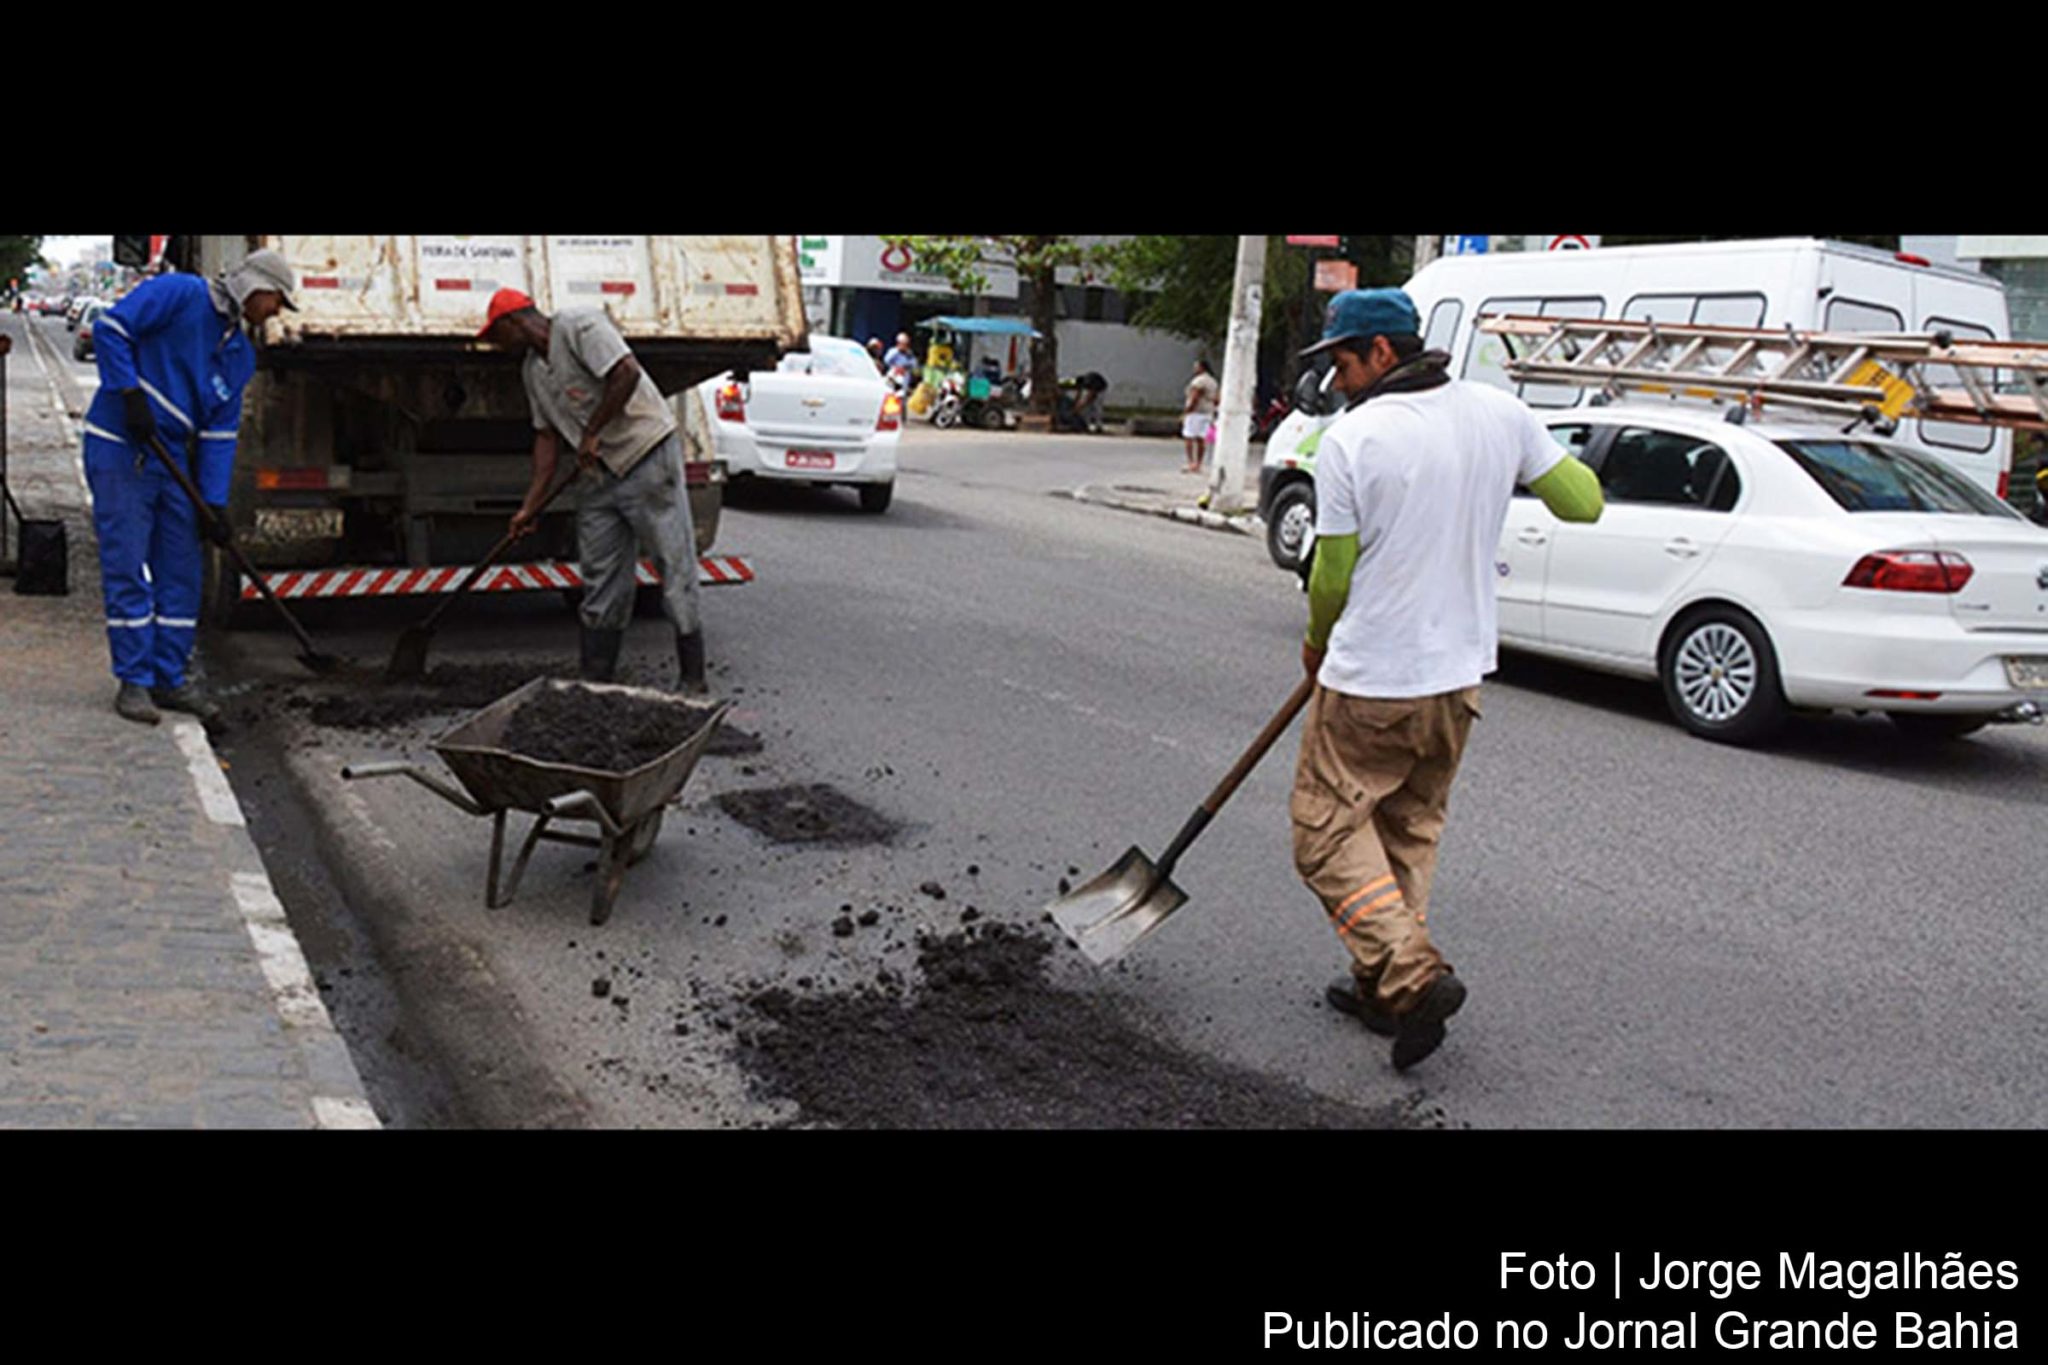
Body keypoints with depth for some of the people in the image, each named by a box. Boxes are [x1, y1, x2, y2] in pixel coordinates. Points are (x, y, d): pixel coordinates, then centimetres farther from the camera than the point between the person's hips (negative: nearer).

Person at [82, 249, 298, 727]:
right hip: (119, 450, -7)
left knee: (181, 574, 7)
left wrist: (214, 502, 1)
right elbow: (110, 327, -15)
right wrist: (131, 395, -20)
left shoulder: (241, 354, 11)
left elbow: (220, 432, 8)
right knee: (127, 568, -6)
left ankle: (170, 679, 16)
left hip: (174, 462, 8)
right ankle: (133, 682, 1)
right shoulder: (178, 294, -9)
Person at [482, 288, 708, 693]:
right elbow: (547, 435, 16)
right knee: (601, 586, 8)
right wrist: (532, 504, 10)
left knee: (675, 570, -4)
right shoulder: (532, 370, 15)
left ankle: (692, 682, 2)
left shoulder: (578, 325, -10)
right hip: (599, 477, 9)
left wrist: (592, 433, -15)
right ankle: (596, 686, 15)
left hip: (647, 452, -9)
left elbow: (626, 373, -21)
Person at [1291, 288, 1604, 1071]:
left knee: (1330, 833, 5)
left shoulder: (1350, 440, -14)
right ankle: (1382, 988, 26)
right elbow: (1584, 504, 7)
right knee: (1410, 832, 19)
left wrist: (1319, 644, 12)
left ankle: (1413, 976, -10)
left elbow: (1333, 575, -8)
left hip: (1370, 683, -6)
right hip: (1459, 677, 6)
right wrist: (1527, 462, 26)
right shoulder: (1499, 414, 0)